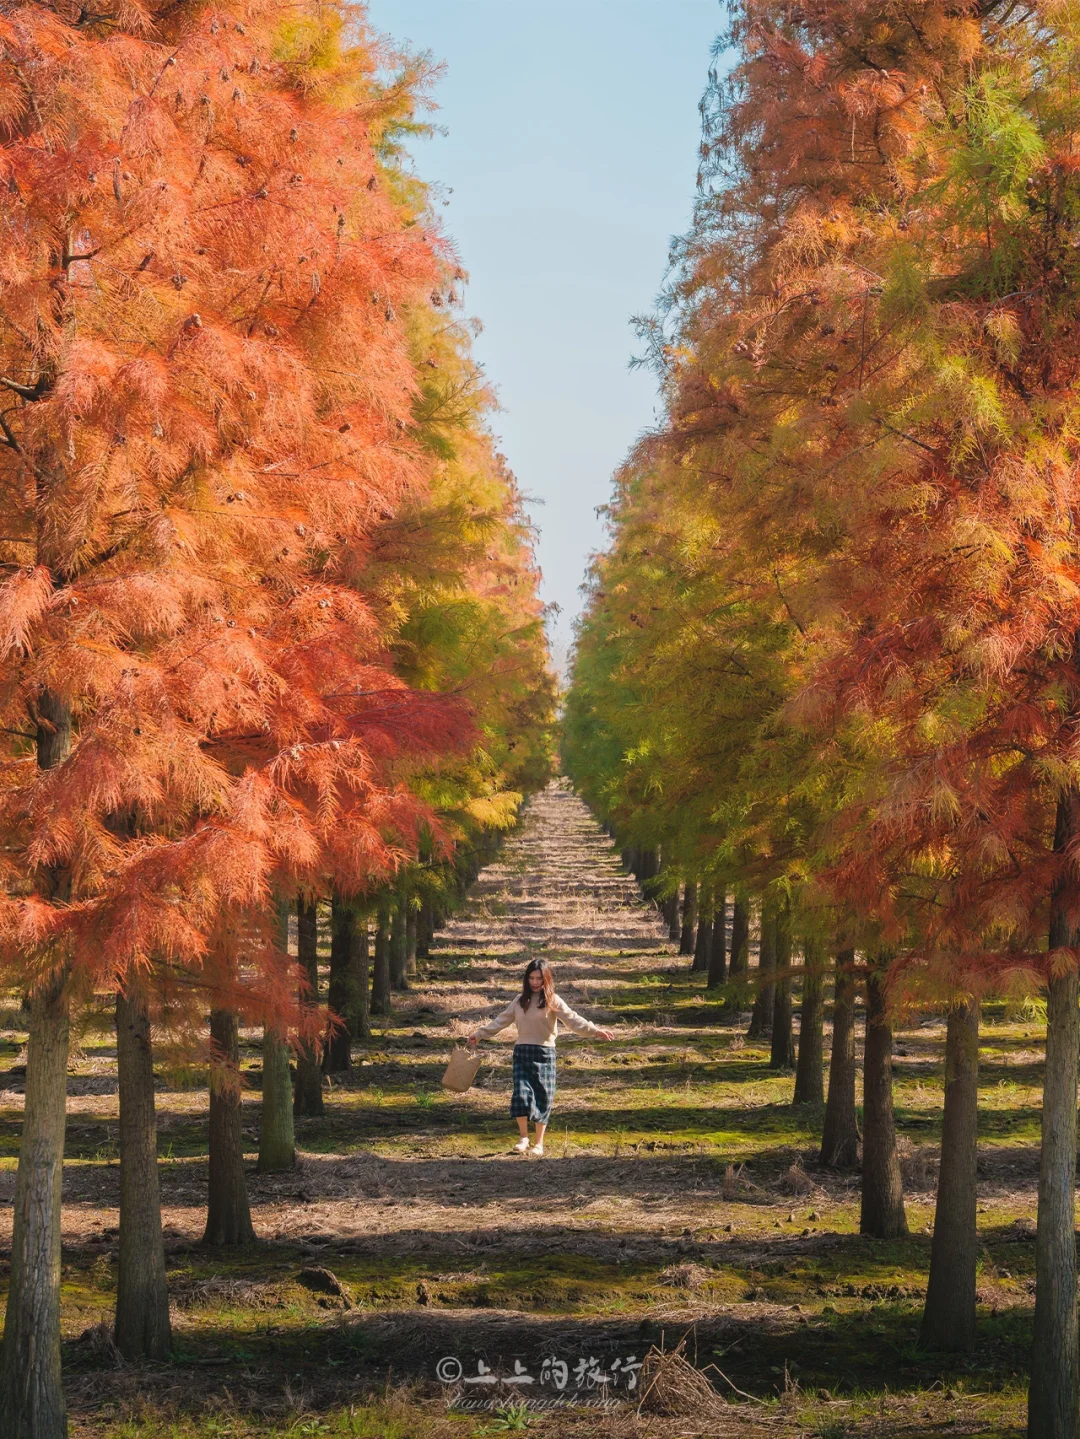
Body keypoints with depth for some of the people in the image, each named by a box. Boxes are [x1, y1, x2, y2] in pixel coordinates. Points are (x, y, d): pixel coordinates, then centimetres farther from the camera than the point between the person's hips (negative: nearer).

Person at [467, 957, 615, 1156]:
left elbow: (572, 1019, -14)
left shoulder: (553, 1001, -3)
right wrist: (479, 1034, 18)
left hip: (544, 1054, -3)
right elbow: (501, 1021, 18)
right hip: (522, 1052, 3)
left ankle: (538, 1143, 14)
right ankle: (524, 1137, 5)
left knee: (542, 1099, 2)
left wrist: (595, 1030, -28)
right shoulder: (520, 1001, 10)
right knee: (521, 1094, -10)